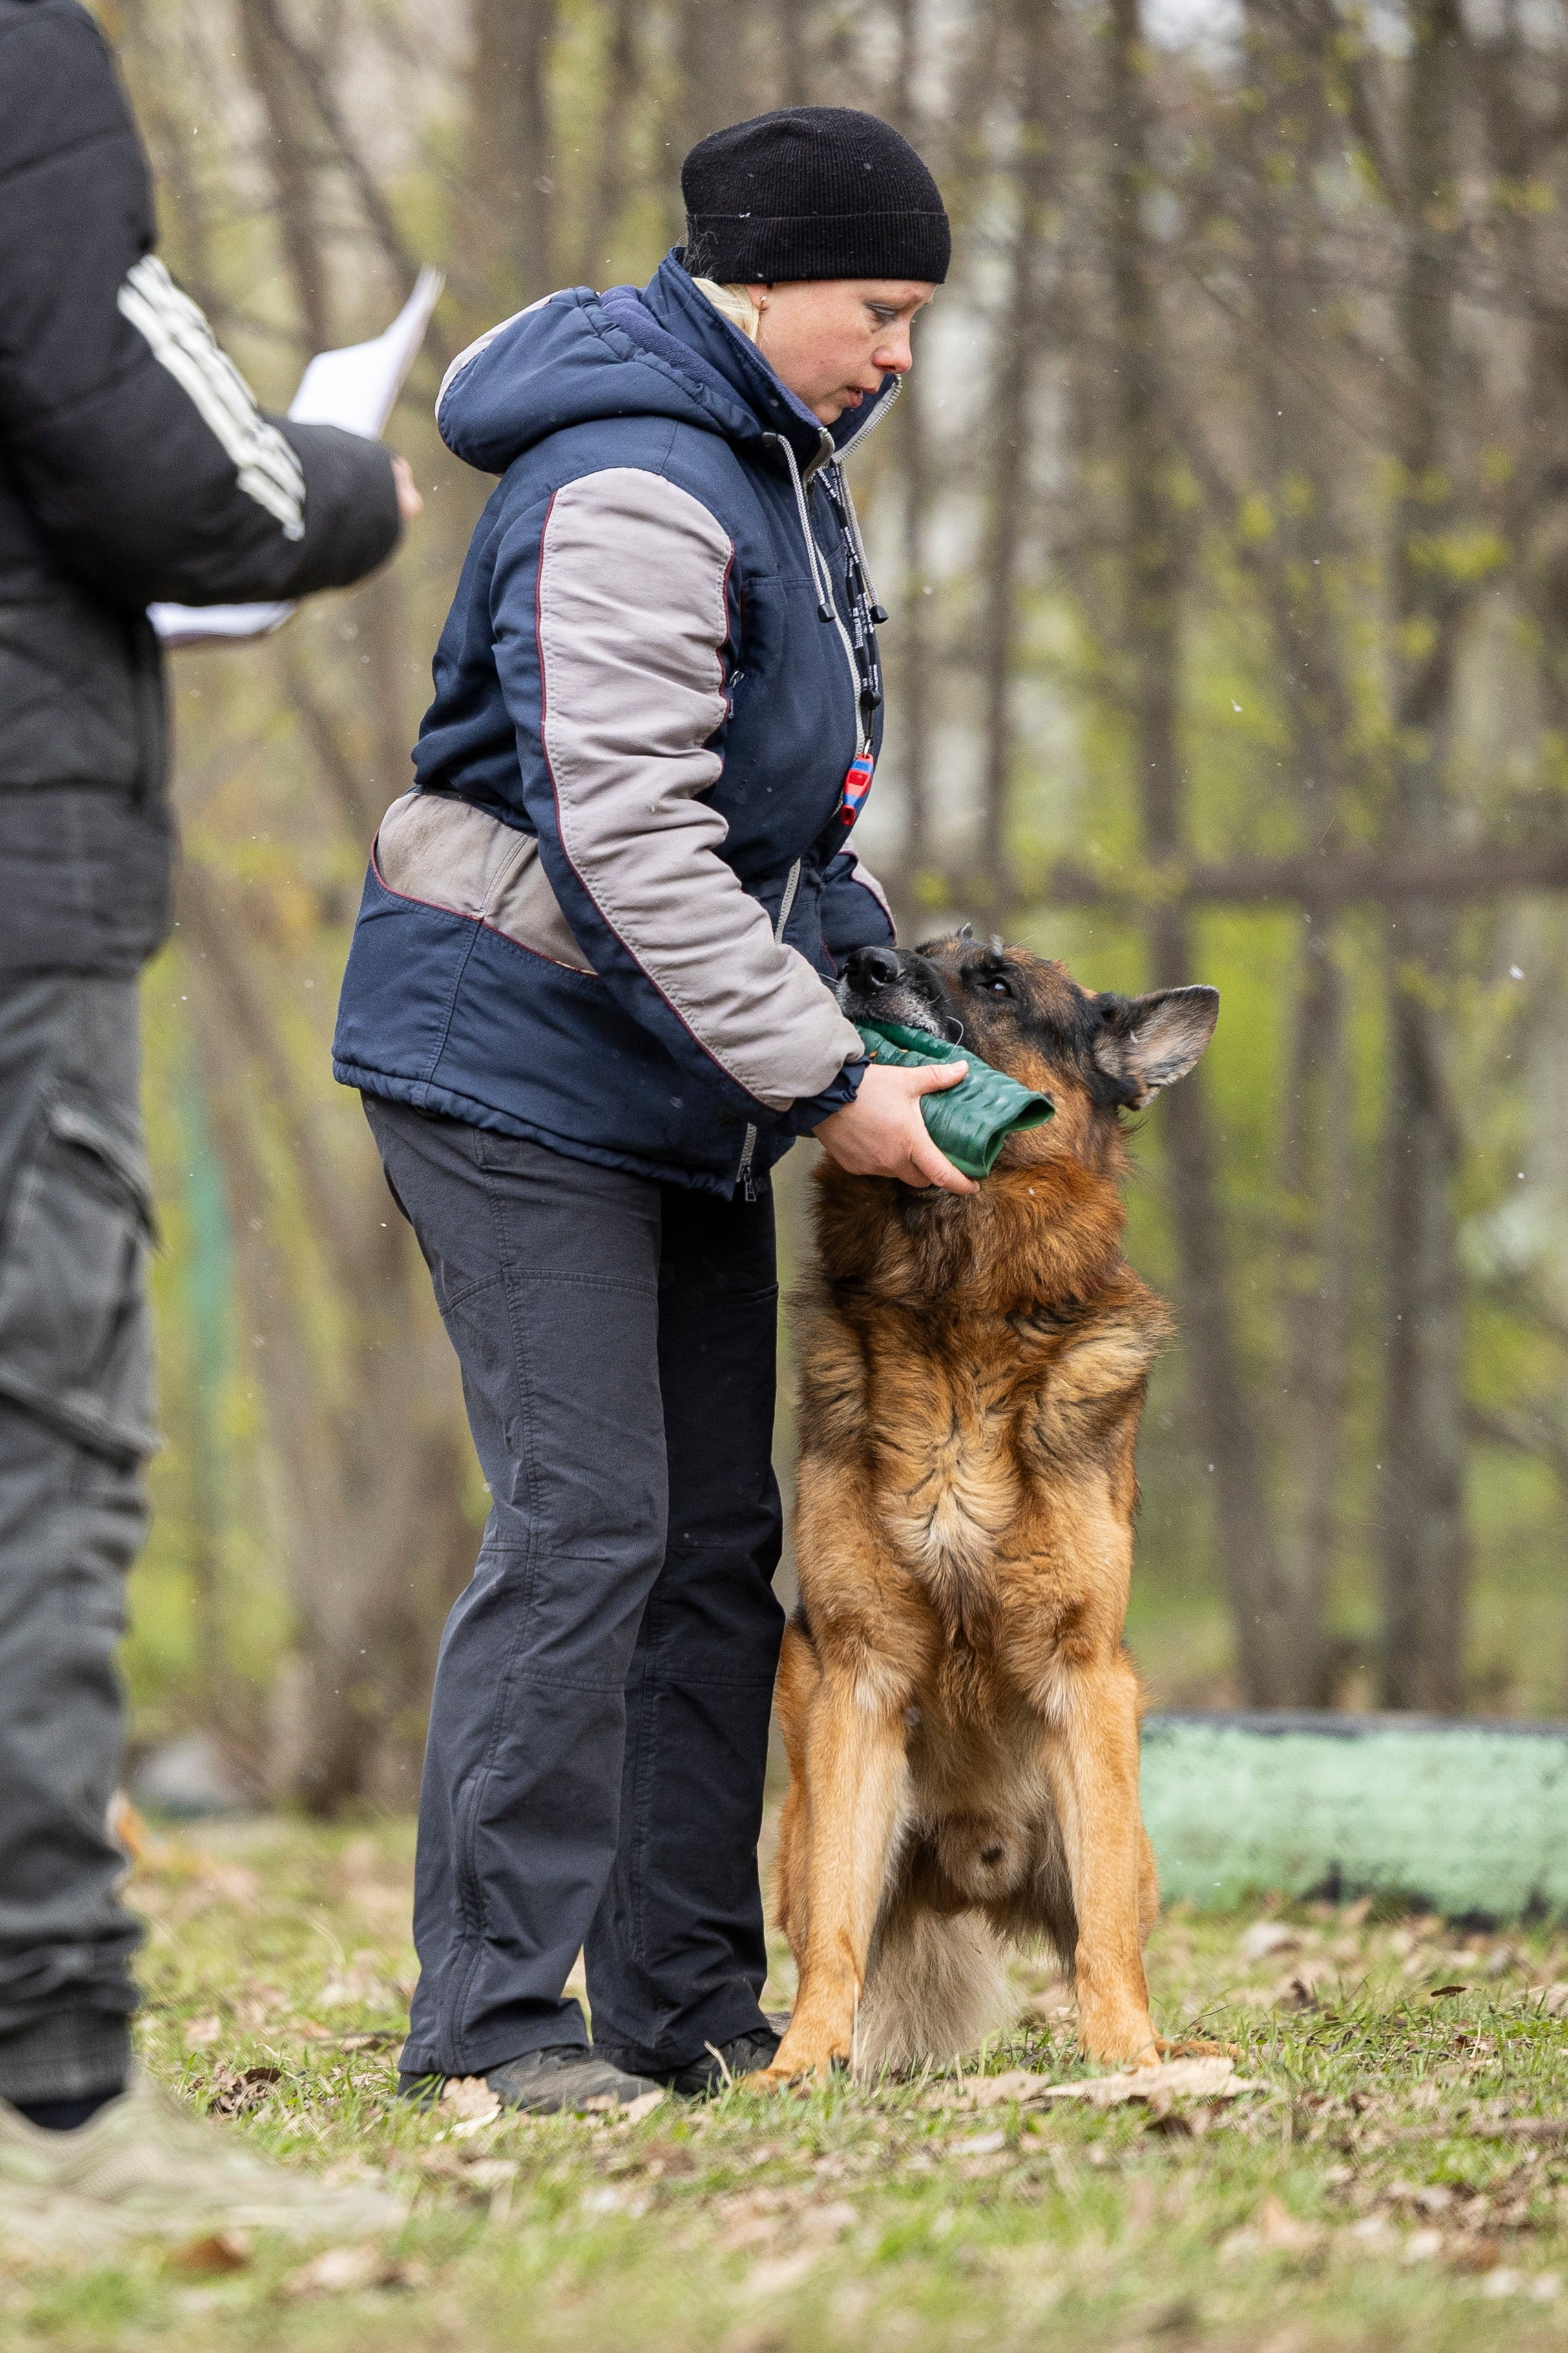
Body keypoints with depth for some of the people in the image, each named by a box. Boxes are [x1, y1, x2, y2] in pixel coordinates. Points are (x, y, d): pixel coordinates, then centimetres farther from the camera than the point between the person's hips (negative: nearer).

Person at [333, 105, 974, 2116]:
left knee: (719, 1532, 9)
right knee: (585, 1519, -13)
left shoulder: (775, 462, 13)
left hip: (680, 1084, 10)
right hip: (516, 1062, -10)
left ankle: (688, 2006, 15)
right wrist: (825, 1080, -24)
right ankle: (490, 2016, -9)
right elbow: (622, 837, -27)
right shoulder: (628, 489, -20)